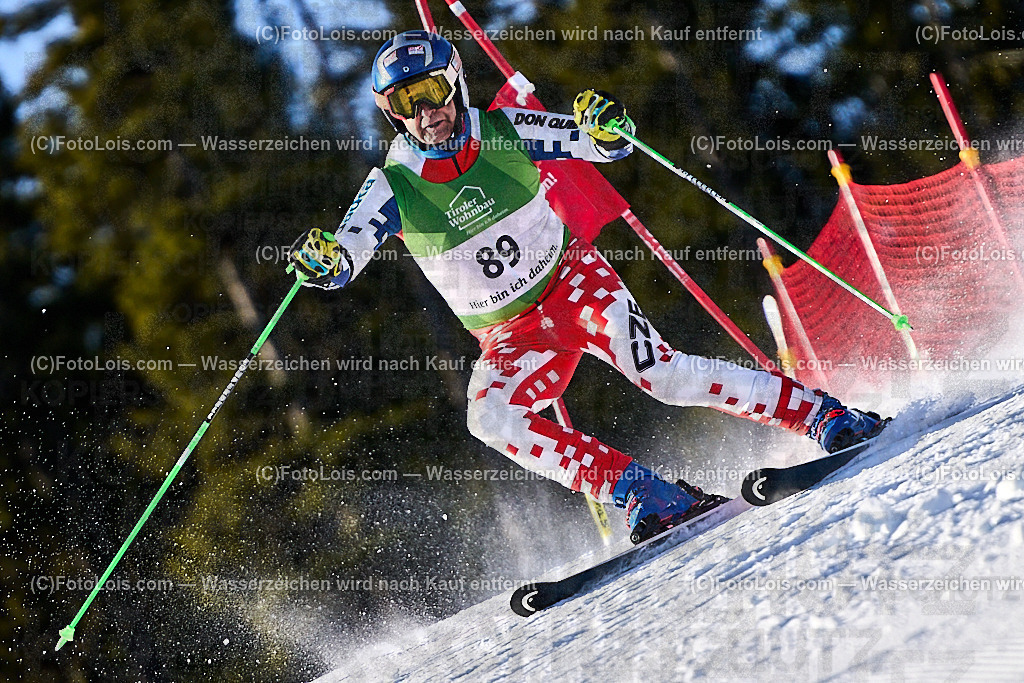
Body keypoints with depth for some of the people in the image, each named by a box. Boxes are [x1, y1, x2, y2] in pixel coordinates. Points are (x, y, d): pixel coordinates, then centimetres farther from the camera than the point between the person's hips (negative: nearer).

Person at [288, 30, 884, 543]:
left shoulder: (502, 132, -9)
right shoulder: (393, 187, -9)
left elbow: (610, 148, -4)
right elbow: (343, 262, -17)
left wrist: (604, 126, -28)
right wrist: (321, 258, -41)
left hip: (577, 282, -2)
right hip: (511, 338, 2)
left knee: (662, 375, -23)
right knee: (490, 418, -27)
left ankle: (824, 413, -14)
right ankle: (646, 495, -29)